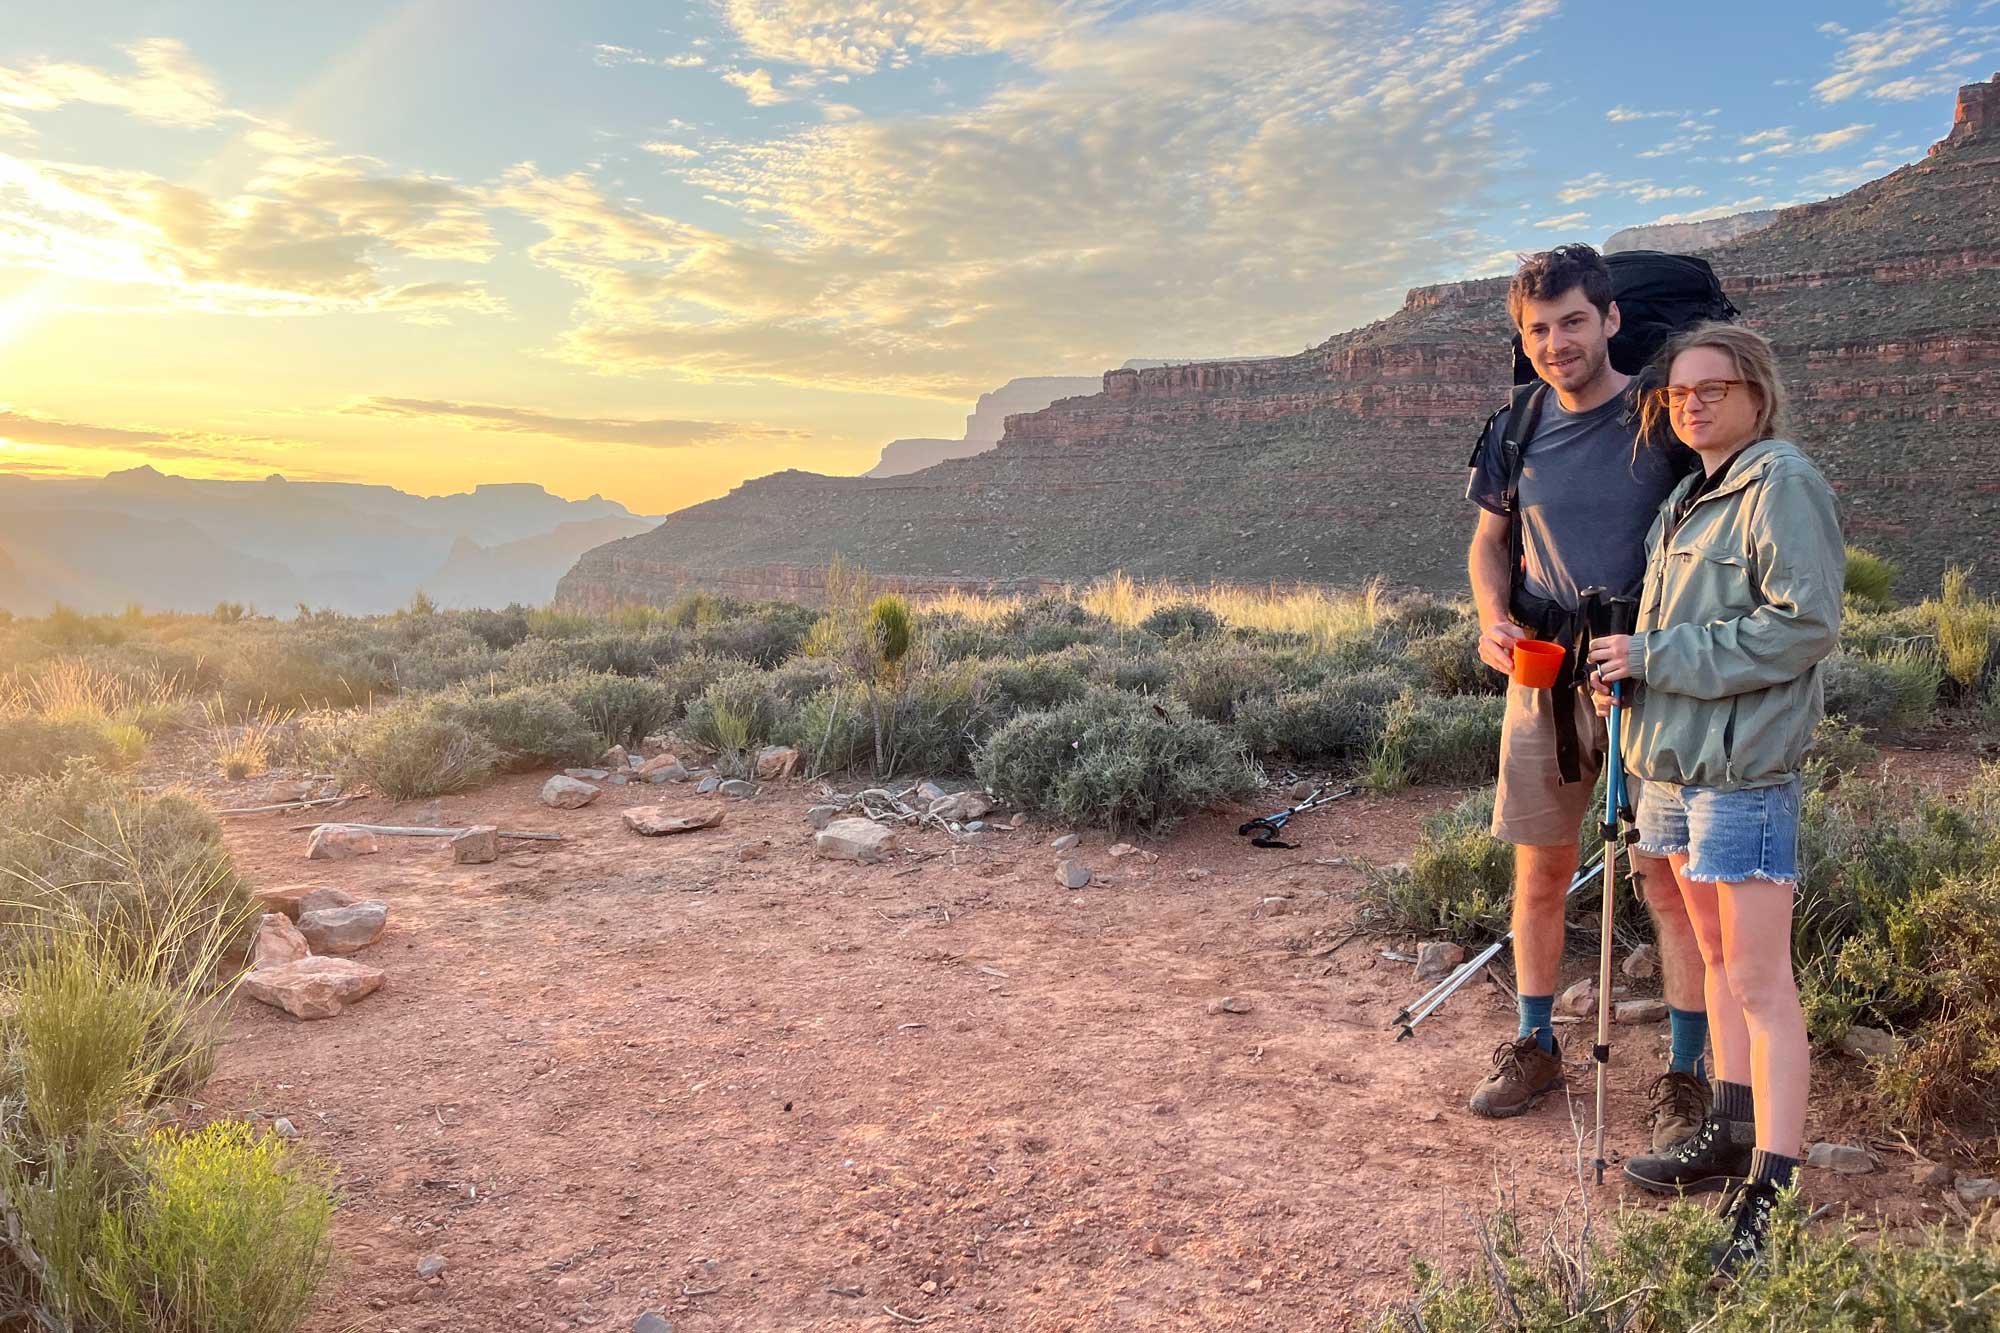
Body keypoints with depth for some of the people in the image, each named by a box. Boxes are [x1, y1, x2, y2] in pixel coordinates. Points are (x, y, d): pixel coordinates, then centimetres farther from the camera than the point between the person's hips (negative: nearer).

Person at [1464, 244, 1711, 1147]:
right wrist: (1494, 619, -3)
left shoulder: (1666, 419, -6)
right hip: (1543, 677, 4)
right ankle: (1534, 1047, 28)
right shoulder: (1516, 431, 5)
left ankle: (1686, 1075, 14)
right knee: (1540, 876, 12)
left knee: (1670, 884, 0)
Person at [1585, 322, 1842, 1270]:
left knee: (1760, 981, -5)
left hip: (1743, 766, -9)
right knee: (1716, 957, 18)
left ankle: (1771, 1192, 2)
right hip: (1674, 761, 9)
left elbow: (1804, 624, -19)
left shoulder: (1783, 484, -11)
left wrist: (1654, 657, -17)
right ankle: (1730, 1136, 31)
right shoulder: (1686, 499, 17)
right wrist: (1622, 675, 6)